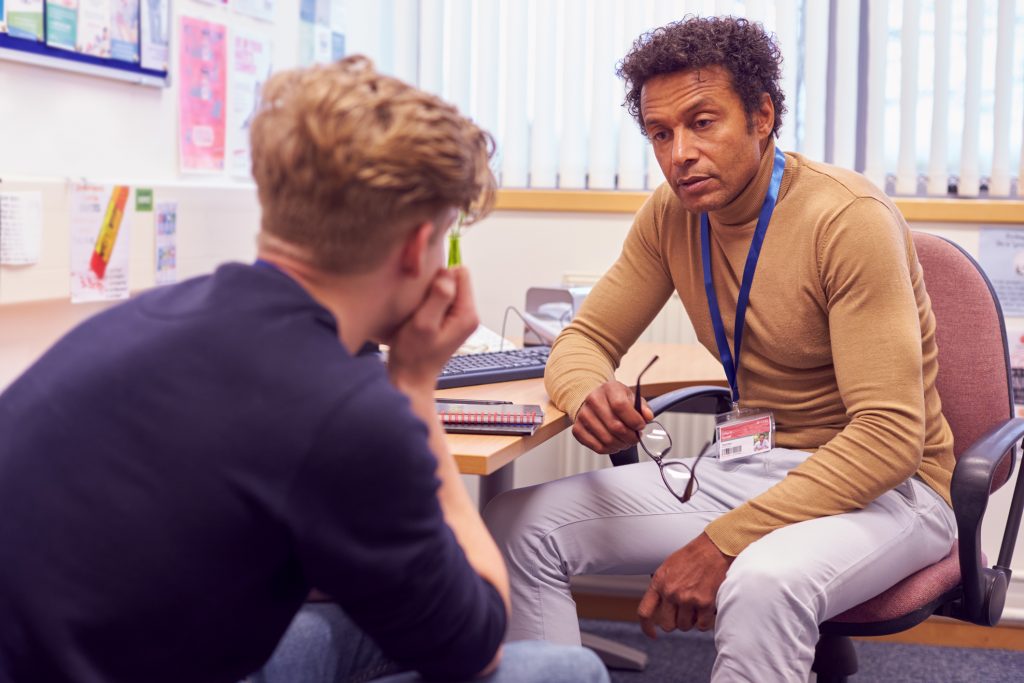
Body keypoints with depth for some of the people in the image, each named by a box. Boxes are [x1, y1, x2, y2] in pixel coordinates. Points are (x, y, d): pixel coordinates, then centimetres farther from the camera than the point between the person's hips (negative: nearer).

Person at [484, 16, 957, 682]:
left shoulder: (852, 219, -21)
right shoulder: (673, 214, 0)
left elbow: (890, 435, -25)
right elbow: (585, 340, 7)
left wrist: (721, 542, -30)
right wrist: (590, 395, -20)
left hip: (885, 485, -6)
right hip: (748, 469, 6)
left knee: (763, 582, -40)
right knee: (521, 524, -9)